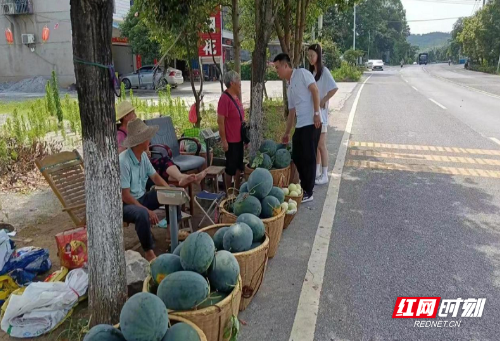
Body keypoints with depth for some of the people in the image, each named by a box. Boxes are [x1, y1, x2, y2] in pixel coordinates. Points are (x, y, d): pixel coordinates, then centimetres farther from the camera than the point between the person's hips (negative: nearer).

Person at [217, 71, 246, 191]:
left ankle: (237, 190, 31)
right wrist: (224, 141, -20)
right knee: (231, 167, 3)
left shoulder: (235, 96, 9)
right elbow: (220, 121, -19)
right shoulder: (224, 98, -18)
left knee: (239, 165, 17)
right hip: (231, 140, -9)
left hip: (239, 138, 9)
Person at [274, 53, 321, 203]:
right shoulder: (289, 88, 20)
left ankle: (308, 193, 8)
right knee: (297, 157, 12)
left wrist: (316, 113, -19)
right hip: (300, 126, 8)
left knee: (308, 158, -2)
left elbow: (315, 91, -12)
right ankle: (304, 186, 28)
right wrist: (287, 133, 24)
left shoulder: (302, 73, -2)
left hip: (311, 123, -8)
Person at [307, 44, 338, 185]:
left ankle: (324, 175, 6)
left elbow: (334, 88, -23)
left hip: (320, 112, -8)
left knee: (321, 145, -2)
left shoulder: (324, 71, -11)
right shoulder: (311, 71, 12)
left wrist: (322, 101, -17)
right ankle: (317, 172, 23)